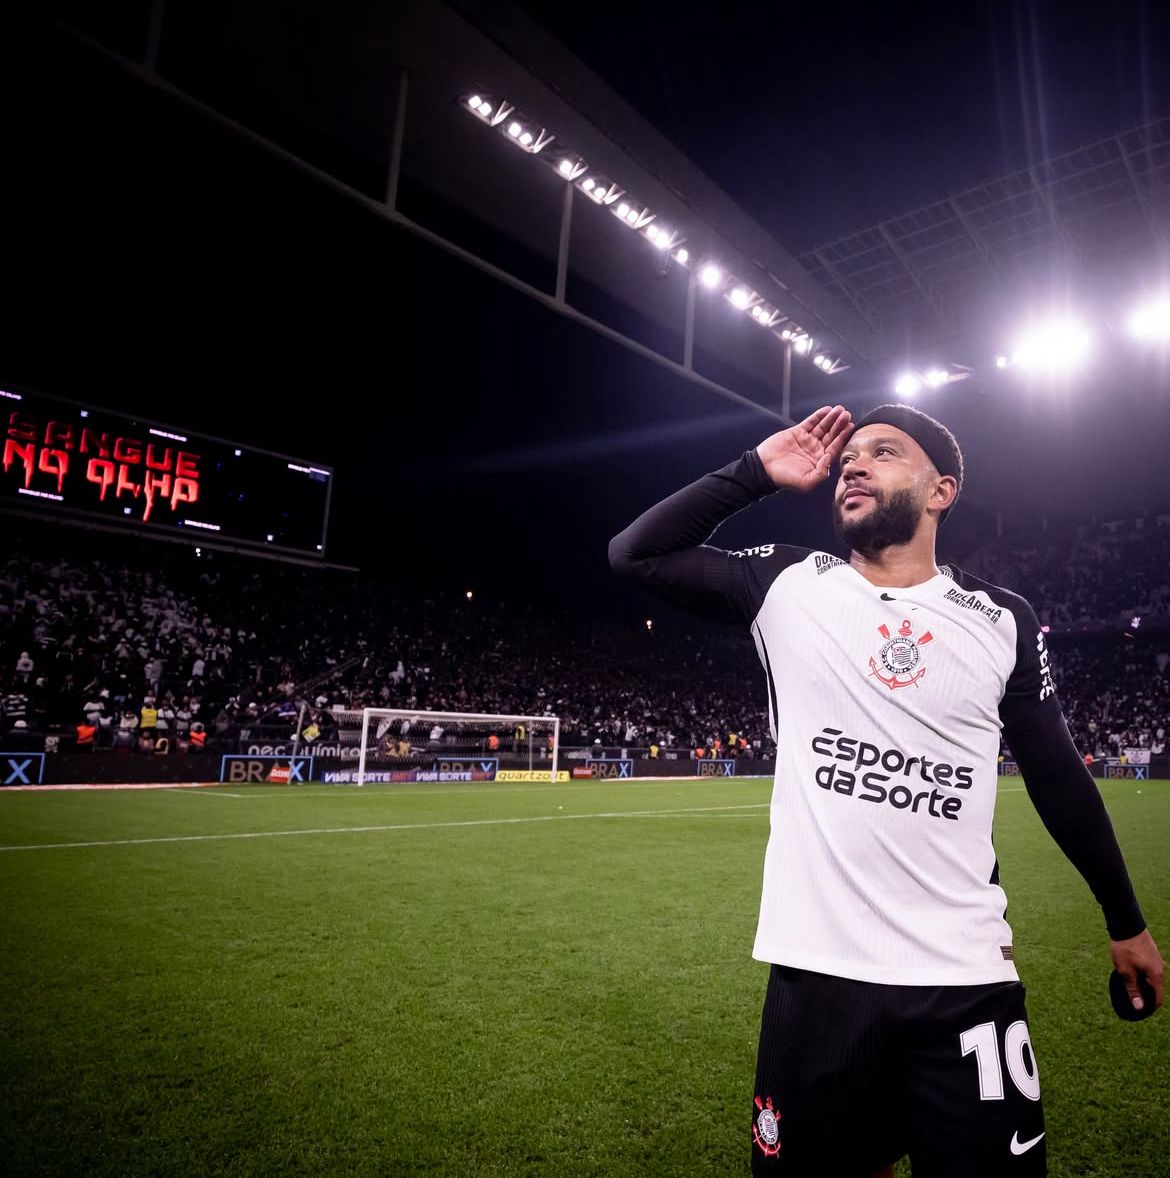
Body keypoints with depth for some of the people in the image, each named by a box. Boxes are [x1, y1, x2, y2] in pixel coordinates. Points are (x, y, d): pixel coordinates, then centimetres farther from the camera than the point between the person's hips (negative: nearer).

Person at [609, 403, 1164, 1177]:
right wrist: (758, 471, -4)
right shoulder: (789, 587, -2)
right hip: (819, 969, 0)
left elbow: (1059, 776, 11)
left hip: (965, 975, 1)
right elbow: (634, 553, -3)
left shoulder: (1002, 621, 1)